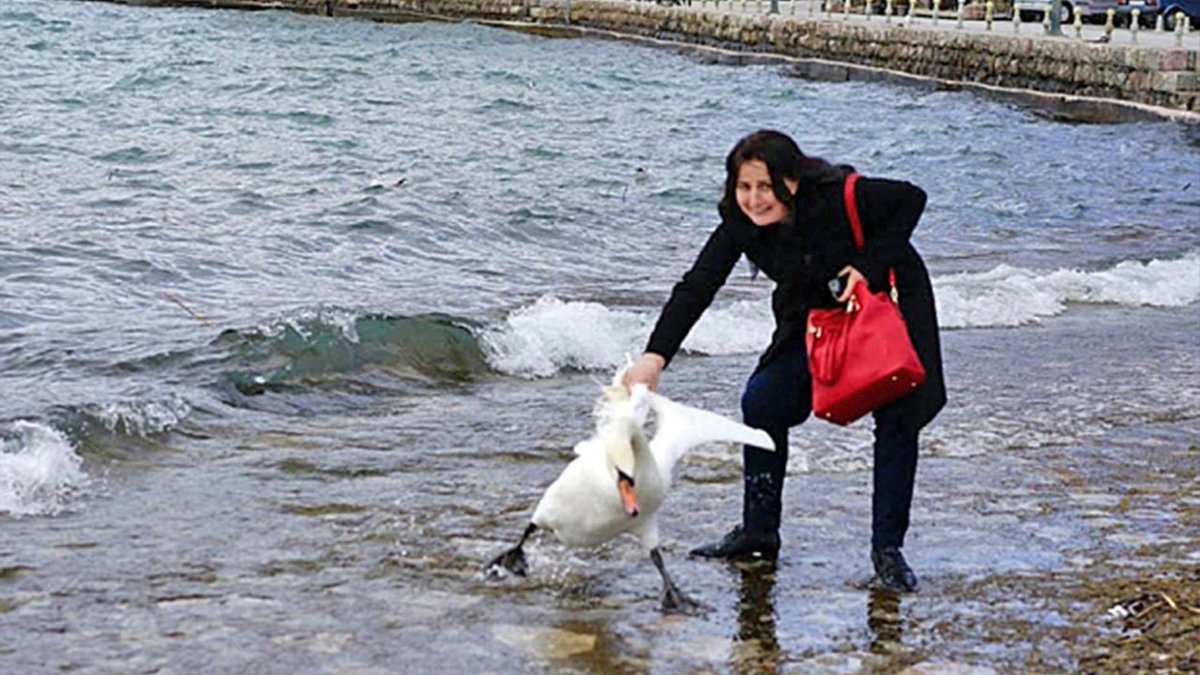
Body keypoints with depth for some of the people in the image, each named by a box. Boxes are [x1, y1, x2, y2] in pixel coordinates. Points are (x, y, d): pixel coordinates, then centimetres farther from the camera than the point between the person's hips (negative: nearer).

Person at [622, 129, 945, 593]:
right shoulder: (740, 224, -21)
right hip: (816, 311, 4)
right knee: (762, 403, -8)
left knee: (897, 419, -10)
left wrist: (870, 265, -27)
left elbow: (911, 199, -18)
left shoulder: (841, 197, -33)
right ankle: (759, 533, 5)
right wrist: (654, 357, -37)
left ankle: (888, 549, 1)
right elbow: (696, 289, -26)